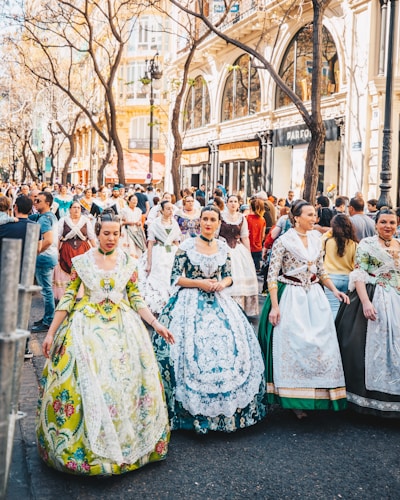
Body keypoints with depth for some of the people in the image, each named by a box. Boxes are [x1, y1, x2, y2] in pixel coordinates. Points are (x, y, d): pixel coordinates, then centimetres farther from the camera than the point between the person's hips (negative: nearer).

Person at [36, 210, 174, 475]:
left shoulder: (129, 262, 5)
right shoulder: (82, 261, 0)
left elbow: (136, 299, 8)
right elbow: (67, 299, 1)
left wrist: (156, 324, -2)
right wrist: (51, 332, -1)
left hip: (123, 328, 1)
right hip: (88, 328, -1)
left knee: (125, 382, -1)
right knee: (86, 384, -5)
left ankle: (125, 443, 16)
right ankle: (86, 444, 13)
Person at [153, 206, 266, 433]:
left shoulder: (223, 248, 7)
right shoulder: (187, 245, -4)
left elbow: (229, 276, 14)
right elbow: (175, 277, -4)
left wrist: (222, 284, -8)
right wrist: (200, 283, -14)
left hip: (219, 303, 4)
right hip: (191, 303, -3)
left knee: (231, 347, -2)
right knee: (192, 352, -9)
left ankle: (225, 407, 14)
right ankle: (193, 407, 6)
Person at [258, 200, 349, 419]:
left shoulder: (316, 239, 8)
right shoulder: (284, 241, -9)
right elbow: (272, 275, -10)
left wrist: (335, 290, 6)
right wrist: (274, 306, -15)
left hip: (315, 296, 5)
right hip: (291, 297, -5)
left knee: (321, 344, 3)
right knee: (294, 345, -4)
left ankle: (319, 395, 19)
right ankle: (296, 400, 9)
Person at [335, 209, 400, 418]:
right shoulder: (367, 244, -4)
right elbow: (359, 275, -11)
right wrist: (366, 302, -22)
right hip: (372, 300, -5)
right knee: (370, 347, 0)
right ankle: (368, 396, 14)